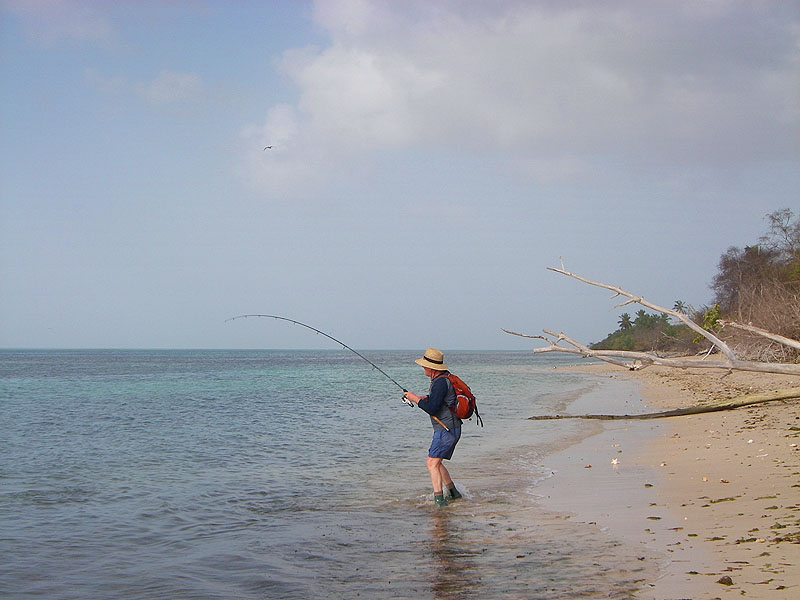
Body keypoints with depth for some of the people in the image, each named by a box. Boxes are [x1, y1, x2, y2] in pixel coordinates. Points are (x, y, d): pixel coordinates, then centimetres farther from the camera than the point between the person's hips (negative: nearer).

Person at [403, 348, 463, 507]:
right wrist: (426, 398, 11)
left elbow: (432, 408, -23)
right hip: (450, 430, 11)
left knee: (432, 463, -16)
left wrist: (416, 399, -10)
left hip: (446, 430, -11)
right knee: (436, 463, 20)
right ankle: (453, 493, 28)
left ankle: (439, 498, -25)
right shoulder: (445, 376, 13)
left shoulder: (440, 382, -18)